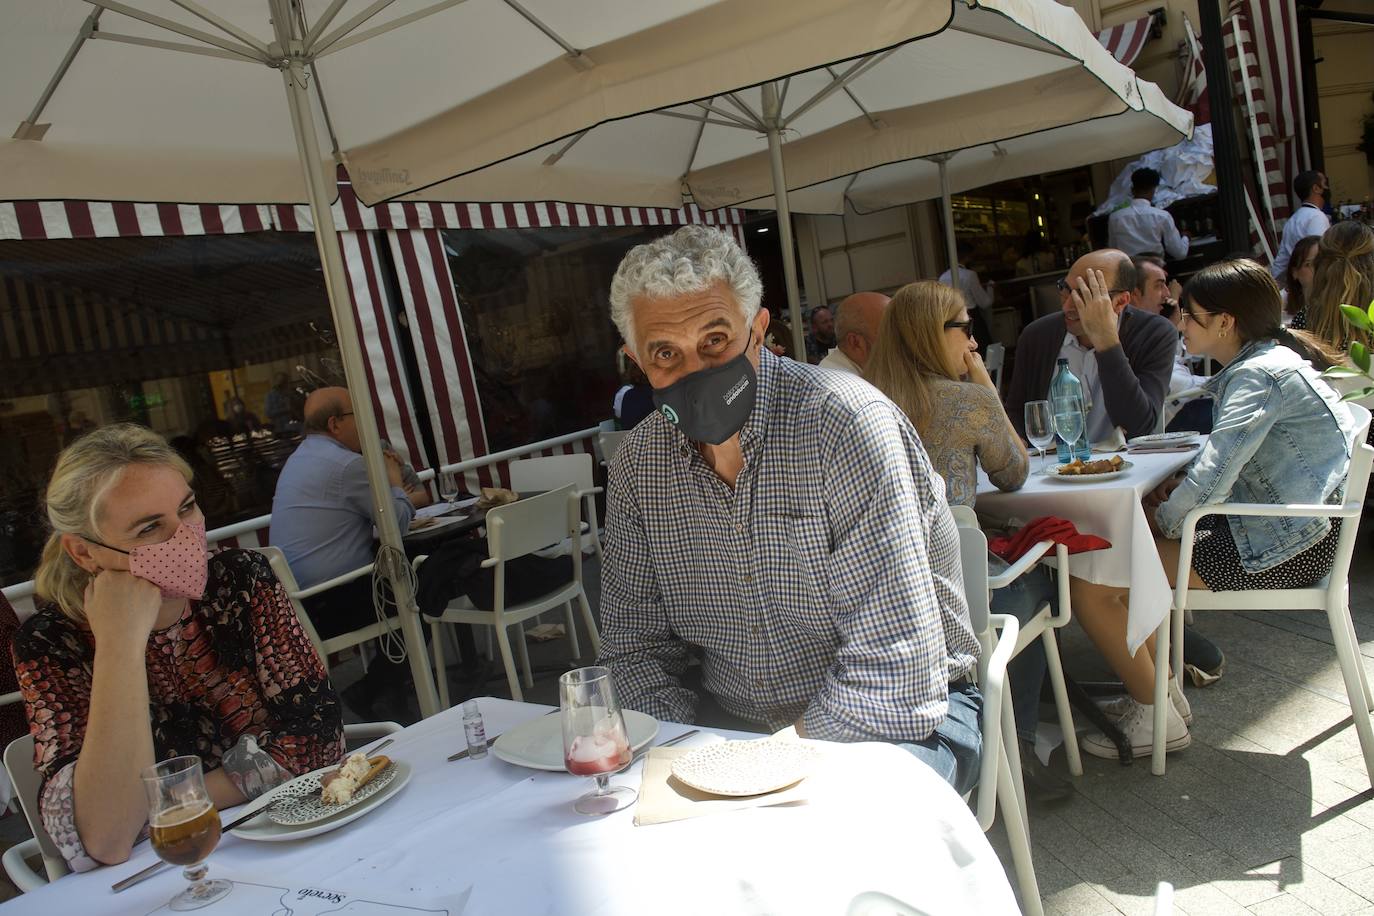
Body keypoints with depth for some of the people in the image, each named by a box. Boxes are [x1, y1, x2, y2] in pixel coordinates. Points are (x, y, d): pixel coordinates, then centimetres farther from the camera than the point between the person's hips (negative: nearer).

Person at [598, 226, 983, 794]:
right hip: (729, 722, 5)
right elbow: (635, 643, 5)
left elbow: (892, 662, -23)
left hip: (884, 720, -4)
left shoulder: (842, 423, -21)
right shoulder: (638, 465, -2)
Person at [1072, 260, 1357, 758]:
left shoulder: (1260, 376, -20)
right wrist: (1181, 479, 0)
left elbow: (1210, 480, -28)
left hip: (1283, 548, -11)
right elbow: (1229, 459, 19)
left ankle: (1156, 720, 4)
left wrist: (1164, 520, -10)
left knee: (1089, 580, -16)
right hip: (1281, 529, 11)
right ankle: (1161, 691, 20)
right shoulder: (1267, 361, 12)